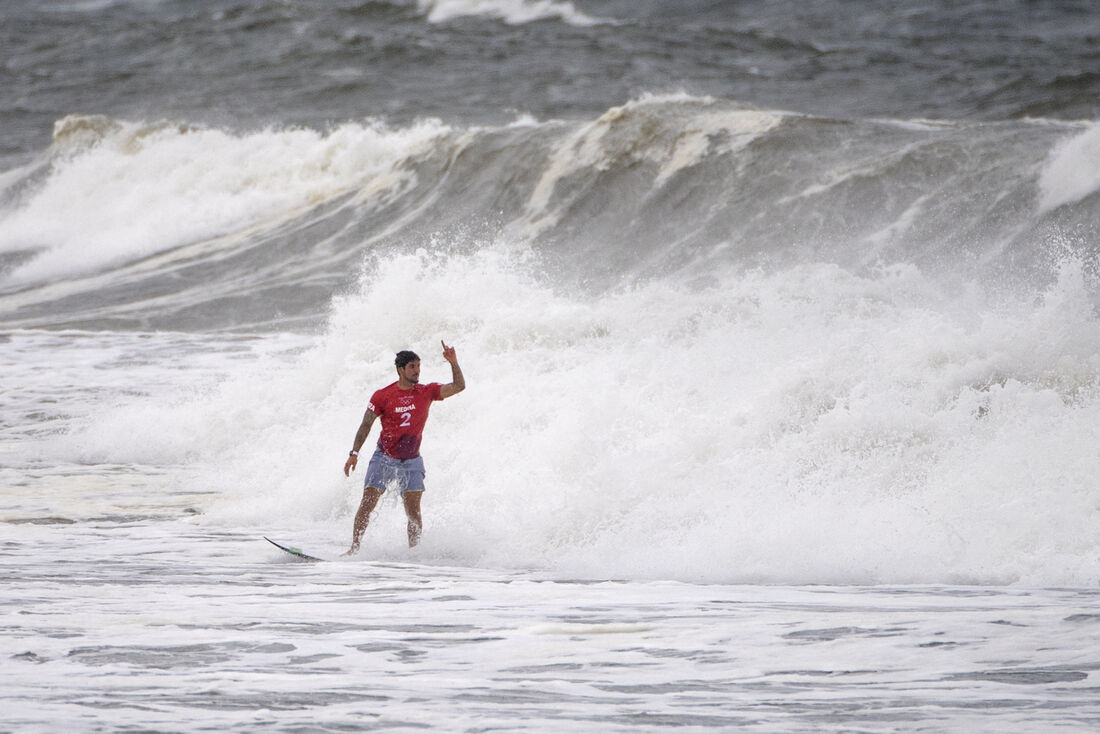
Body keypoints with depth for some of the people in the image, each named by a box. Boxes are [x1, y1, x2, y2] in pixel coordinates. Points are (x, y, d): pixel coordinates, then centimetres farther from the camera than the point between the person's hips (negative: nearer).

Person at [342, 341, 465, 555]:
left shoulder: (427, 392, -1)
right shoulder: (382, 396, -6)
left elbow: (458, 386, -5)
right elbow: (366, 425, -2)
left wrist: (453, 363, -19)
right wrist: (354, 453, -9)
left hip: (411, 462, 1)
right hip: (384, 459, -1)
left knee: (413, 511, -7)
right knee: (367, 504, -7)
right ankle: (354, 548, -2)